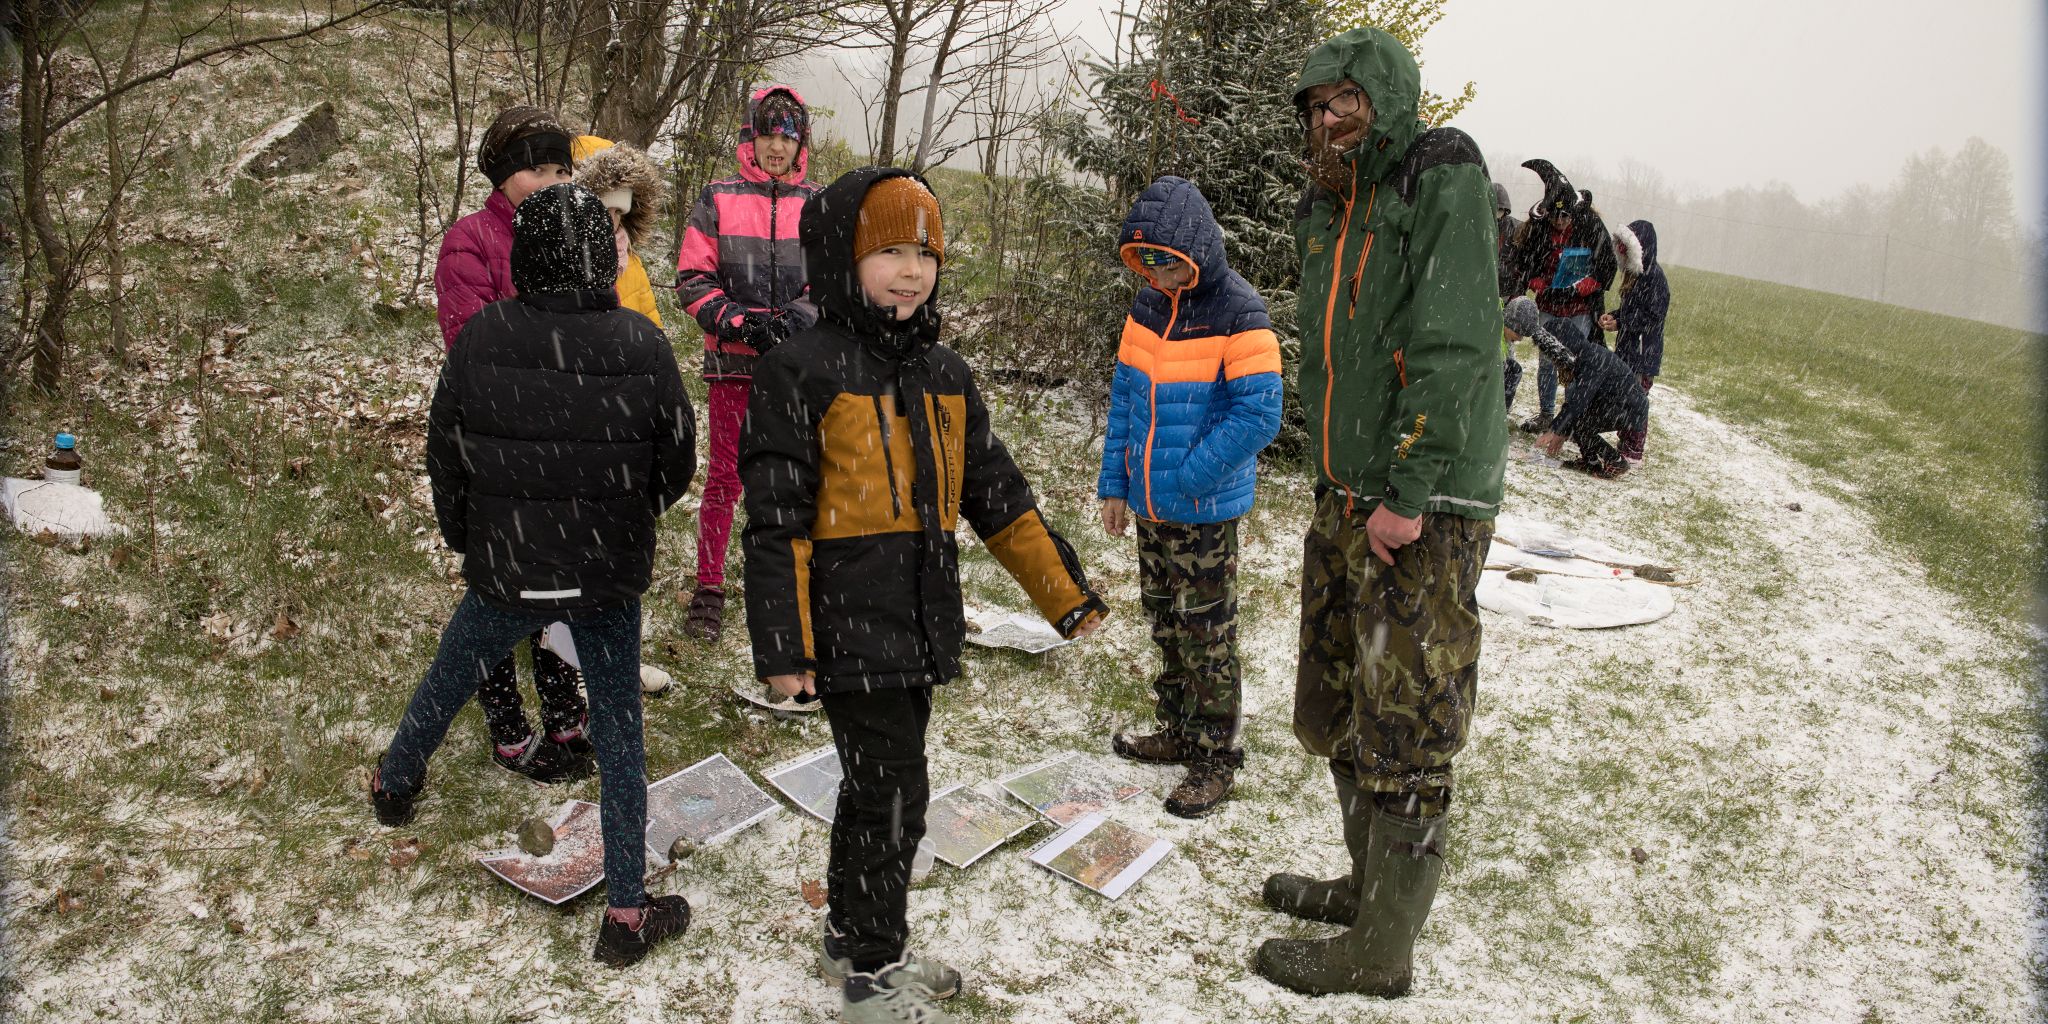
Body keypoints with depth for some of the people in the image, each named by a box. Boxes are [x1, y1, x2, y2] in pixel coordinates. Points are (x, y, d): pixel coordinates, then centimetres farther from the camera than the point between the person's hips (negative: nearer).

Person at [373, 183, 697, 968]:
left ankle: (395, 785, 57)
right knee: (618, 733, 9)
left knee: (449, 678, 28)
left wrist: (465, 538, 19)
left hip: (504, 570, 2)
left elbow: (444, 457, 0)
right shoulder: (641, 345, -14)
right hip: (608, 576, -1)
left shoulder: (479, 339, -11)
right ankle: (626, 913, 16)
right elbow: (677, 463, -4)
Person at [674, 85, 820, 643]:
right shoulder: (718, 200, 3)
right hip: (734, 365, -1)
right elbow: (693, 278, 1)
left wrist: (801, 316, -14)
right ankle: (708, 590, 14)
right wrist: (740, 322, -13)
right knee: (724, 478, 3)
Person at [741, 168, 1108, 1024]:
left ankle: (851, 935, 38)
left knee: (882, 783, 18)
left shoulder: (945, 375, 10)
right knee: (892, 791, -1)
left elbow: (997, 496, 14)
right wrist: (783, 645, -15)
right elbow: (776, 521, -12)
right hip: (851, 624, -7)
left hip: (922, 621, 7)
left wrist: (1064, 592, 12)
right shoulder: (801, 372, -10)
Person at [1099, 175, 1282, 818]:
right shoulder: (1148, 307, 6)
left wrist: (1186, 479, -19)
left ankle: (1216, 759, 16)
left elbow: (1258, 415, -20)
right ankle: (1179, 734, 34)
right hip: (1151, 505, 7)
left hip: (1205, 508, -7)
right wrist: (1115, 483, 9)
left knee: (1206, 637, 2)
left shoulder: (1238, 315, -16)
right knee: (1166, 626, 18)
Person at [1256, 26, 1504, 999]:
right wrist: (1332, 485, 17)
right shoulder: (1328, 209, 17)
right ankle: (1370, 883, 35)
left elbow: (1457, 346, -17)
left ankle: (1382, 949, 12)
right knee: (1339, 710, 16)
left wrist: (1405, 491, -20)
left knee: (1404, 733, -1)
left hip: (1424, 508, -8)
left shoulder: (1442, 180, -8)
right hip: (1345, 500, 8)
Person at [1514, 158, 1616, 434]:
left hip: (1581, 310, -3)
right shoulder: (1537, 227, -7)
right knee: (1546, 362, 9)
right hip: (1549, 308, 3)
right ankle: (1545, 415, 22)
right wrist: (1544, 288, -14)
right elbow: (1524, 266, 3)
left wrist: (1574, 290, -18)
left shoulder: (1591, 226, -12)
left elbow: (1607, 268, -6)